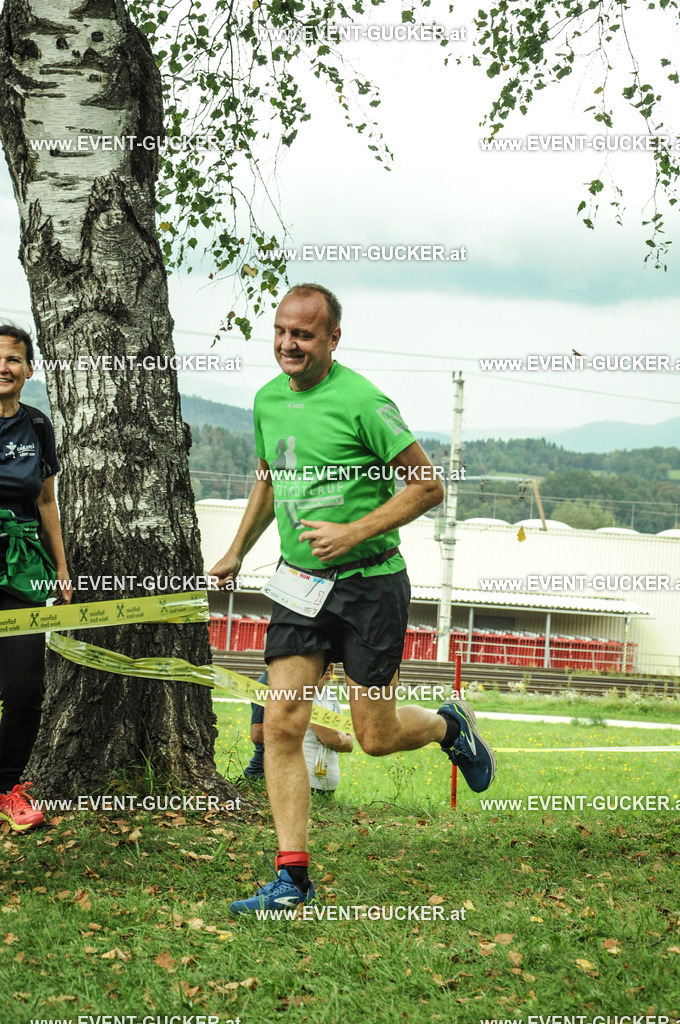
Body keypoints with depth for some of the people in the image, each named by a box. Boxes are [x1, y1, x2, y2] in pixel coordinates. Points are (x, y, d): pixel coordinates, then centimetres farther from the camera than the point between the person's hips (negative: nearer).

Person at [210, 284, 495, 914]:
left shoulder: (361, 401, -16)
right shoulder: (268, 399, 5)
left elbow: (427, 486, -12)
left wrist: (354, 532, -19)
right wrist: (236, 552, 24)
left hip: (370, 584, -5)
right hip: (298, 584, 5)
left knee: (376, 737, 2)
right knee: (282, 726, -6)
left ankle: (450, 725, 36)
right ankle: (292, 878, 0)